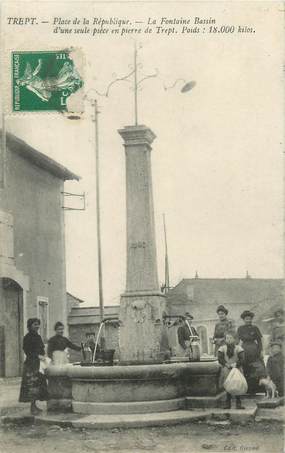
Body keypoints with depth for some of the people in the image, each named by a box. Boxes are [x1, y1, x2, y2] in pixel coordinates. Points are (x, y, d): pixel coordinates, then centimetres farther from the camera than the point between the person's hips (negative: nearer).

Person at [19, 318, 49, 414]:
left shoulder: (38, 337, 16)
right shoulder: (27, 337, -7)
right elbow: (27, 351, -13)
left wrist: (43, 357, 5)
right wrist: (37, 356, -21)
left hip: (39, 363, 8)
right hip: (31, 363, -8)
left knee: (38, 384, 6)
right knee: (32, 384, -11)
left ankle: (34, 405, 12)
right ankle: (32, 406, -10)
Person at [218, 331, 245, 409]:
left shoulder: (238, 348, -3)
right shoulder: (222, 348, 0)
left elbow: (242, 359, -8)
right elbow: (220, 359, -4)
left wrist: (235, 365, -20)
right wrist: (227, 365, -15)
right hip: (226, 370, 1)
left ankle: (238, 403, 6)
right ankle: (228, 403, 9)